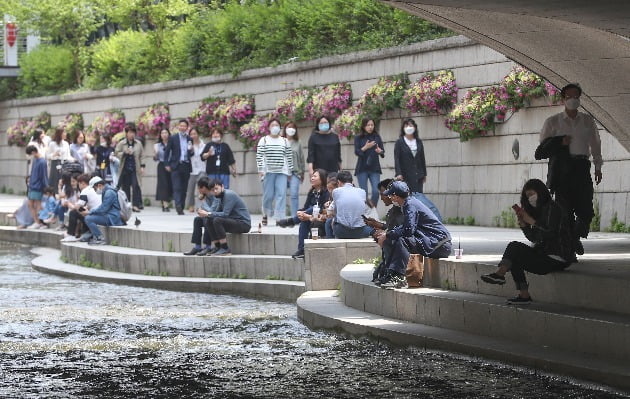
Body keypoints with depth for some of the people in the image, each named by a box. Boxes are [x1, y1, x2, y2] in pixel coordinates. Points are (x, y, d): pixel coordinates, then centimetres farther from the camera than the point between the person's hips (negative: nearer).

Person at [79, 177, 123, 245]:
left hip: (113, 218, -11)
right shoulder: (106, 191, 16)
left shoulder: (109, 192, -17)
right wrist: (89, 211, 7)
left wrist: (89, 212, -11)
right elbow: (103, 207, 20)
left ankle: (100, 239, -16)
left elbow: (103, 209, -21)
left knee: (88, 218, -20)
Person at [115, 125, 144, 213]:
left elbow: (141, 156, 11)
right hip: (124, 169, 0)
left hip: (135, 169, 0)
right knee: (125, 187, 3)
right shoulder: (121, 144, 5)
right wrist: (125, 153, -14)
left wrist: (142, 166, 3)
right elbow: (117, 154, 1)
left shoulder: (138, 144, 9)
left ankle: (136, 205, -13)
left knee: (136, 186, -12)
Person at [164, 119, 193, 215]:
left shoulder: (189, 139, 11)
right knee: (177, 188, -12)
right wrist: (167, 164, -2)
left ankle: (181, 208, 9)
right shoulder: (173, 138, 3)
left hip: (186, 166, 3)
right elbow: (167, 152, 5)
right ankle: (178, 206, -22)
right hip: (176, 166, -3)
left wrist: (191, 150, -6)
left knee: (184, 188, 4)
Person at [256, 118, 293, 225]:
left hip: (282, 172, 2)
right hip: (268, 172, -2)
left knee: (281, 194, -9)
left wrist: (290, 171, 9)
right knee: (268, 195, -1)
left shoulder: (285, 141, 12)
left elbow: (289, 156, 13)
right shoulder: (264, 140, 5)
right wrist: (260, 170, -9)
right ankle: (265, 215, 20)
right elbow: (259, 156, 0)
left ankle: (280, 218, -11)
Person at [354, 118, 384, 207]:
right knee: (364, 192, -4)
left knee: (376, 191, -11)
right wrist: (365, 147, -23)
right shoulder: (358, 138, 3)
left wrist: (380, 151, -17)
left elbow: (383, 151, 6)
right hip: (362, 169, -1)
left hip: (374, 168, 1)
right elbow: (357, 152, -6)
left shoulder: (377, 137, 9)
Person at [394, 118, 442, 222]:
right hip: (405, 176, -3)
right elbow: (396, 159, -7)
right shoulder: (399, 142, 0)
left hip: (417, 175, 3)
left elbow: (422, 158, 14)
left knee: (419, 195, -4)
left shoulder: (419, 142, 11)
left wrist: (424, 174, 13)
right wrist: (398, 173, -18)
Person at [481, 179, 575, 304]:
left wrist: (532, 222, -16)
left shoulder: (552, 208, -9)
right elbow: (534, 238, 17)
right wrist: (523, 224, 2)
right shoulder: (541, 209, 19)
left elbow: (551, 234, -20)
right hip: (545, 253, 9)